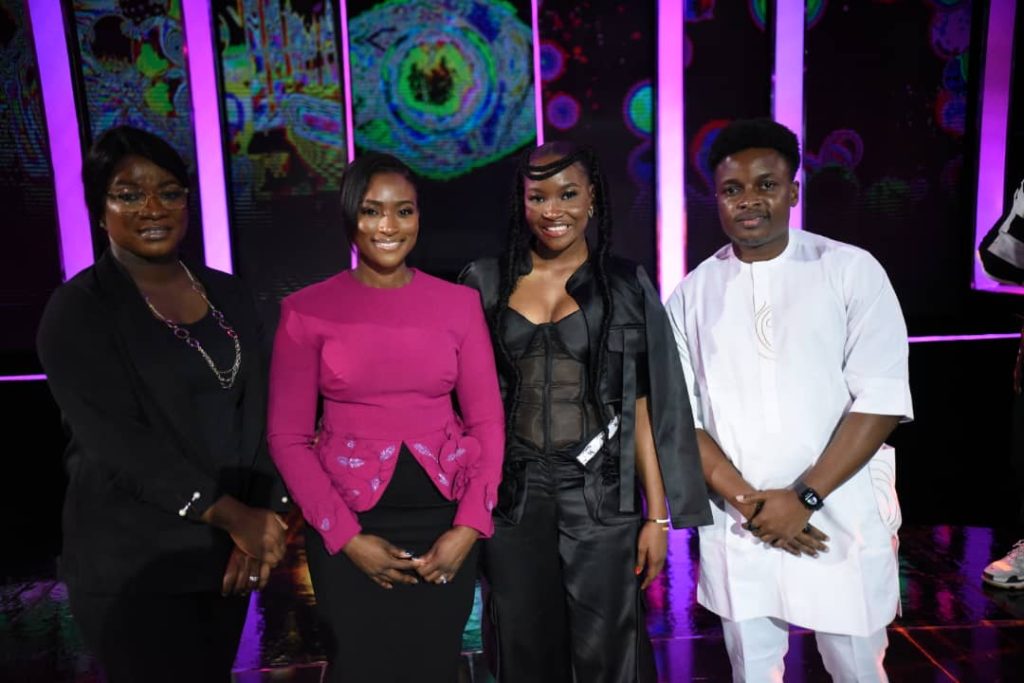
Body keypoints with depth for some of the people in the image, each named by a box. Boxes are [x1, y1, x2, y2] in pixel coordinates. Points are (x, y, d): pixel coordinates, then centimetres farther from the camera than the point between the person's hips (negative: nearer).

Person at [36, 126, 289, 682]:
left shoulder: (227, 295, 6)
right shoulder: (78, 311, -9)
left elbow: (260, 413, 2)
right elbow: (117, 440, -17)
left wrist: (261, 518, -9)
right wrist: (233, 516, -19)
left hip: (225, 551, 5)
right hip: (132, 565, -5)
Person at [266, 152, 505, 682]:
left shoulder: (459, 302, 0)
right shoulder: (307, 310, -4)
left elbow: (487, 421, 1)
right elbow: (288, 437, -4)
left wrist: (469, 525, -8)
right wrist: (347, 537, -10)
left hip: (445, 520, 2)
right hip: (348, 522, -1)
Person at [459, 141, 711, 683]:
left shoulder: (627, 287, 1)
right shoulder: (485, 283, 3)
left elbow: (644, 407, 0)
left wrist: (657, 514, -2)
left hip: (601, 498, -1)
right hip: (511, 498, 2)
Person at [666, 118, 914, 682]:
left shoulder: (852, 271, -3)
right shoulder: (692, 294, 1)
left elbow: (881, 399, -9)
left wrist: (805, 497, -15)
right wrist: (745, 500, -11)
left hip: (841, 524, -1)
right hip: (737, 530, 1)